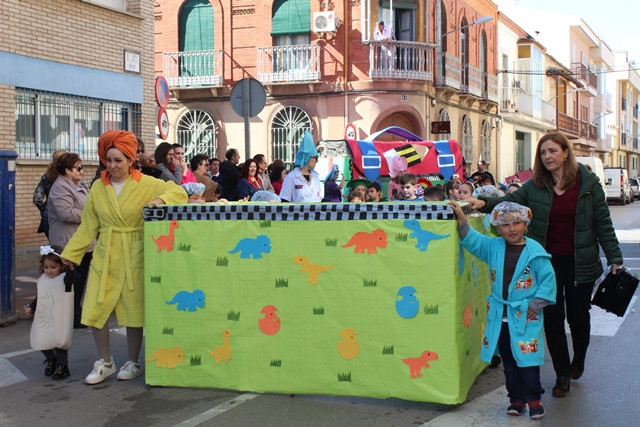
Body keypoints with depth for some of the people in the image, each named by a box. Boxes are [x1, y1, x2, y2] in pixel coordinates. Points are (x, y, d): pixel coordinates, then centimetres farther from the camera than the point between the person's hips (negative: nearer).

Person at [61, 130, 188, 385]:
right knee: (94, 310, 0)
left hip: (134, 258, -3)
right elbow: (88, 226, 10)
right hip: (104, 258, 3)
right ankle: (106, 362, 20)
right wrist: (71, 253, 9)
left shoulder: (146, 184, -2)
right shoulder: (98, 187, 6)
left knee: (133, 312, 5)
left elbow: (179, 192, -4)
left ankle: (133, 363, 24)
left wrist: (161, 199, -23)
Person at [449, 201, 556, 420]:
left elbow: (548, 279, -7)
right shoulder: (493, 247, 2)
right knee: (508, 361, 12)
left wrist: (536, 304, -10)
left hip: (526, 316, -4)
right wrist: (461, 219, -11)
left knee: (527, 359, -1)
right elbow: (472, 240, 3)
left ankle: (533, 399, 14)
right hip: (500, 315, 4)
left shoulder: (535, 251, -10)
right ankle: (516, 398, 23)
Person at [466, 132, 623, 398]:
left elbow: (603, 223, -2)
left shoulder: (588, 183, -4)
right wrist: (486, 203, -22)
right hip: (548, 262, 1)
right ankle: (563, 374, 18)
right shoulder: (534, 186, 0)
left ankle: (578, 360, 42)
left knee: (578, 315, 12)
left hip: (580, 263, -1)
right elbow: (510, 202, -2)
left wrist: (614, 258, -4)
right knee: (552, 317, 1)